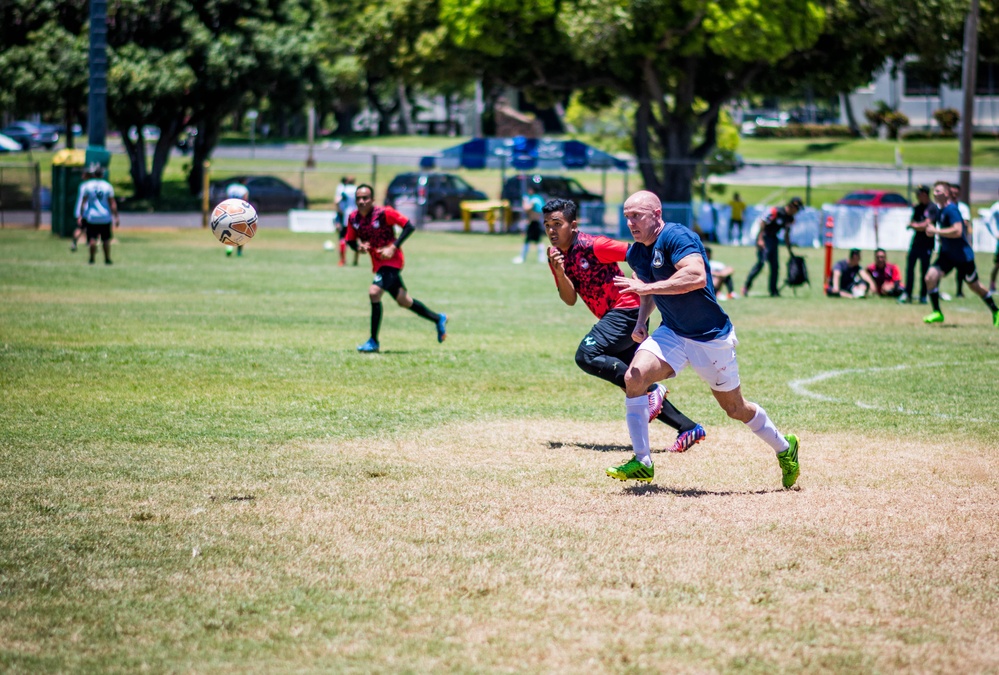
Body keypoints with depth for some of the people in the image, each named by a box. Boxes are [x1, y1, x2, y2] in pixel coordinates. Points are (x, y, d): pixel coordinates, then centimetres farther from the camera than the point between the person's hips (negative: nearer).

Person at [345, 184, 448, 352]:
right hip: (378, 263, 7)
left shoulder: (384, 213, -19)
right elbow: (350, 240, 8)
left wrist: (393, 247, -23)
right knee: (403, 301, 16)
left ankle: (373, 341, -14)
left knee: (374, 292, -23)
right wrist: (359, 247, -15)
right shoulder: (353, 218, -3)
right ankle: (438, 319, 38)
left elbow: (409, 226, -16)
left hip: (391, 260, -7)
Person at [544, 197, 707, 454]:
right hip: (613, 318, 9)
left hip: (627, 310, -9)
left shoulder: (592, 245, -15)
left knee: (586, 355, -23)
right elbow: (570, 299, 2)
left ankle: (650, 390, -16)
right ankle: (688, 428, 13)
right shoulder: (557, 255, 7)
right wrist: (560, 273, -16)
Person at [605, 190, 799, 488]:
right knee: (634, 378, -17)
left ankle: (785, 448, 33)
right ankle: (642, 463, -10)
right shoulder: (636, 253, 3)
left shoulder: (676, 236, -23)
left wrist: (647, 287, -37)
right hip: (671, 333, 6)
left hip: (711, 337, -6)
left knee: (735, 408, 7)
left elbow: (697, 276, -39)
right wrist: (641, 321, 6)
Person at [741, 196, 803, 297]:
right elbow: (763, 223, -17)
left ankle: (773, 290, 12)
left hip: (773, 239, 8)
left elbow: (786, 235, 17)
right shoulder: (776, 212, -17)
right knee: (761, 262, -18)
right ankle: (746, 286, -11)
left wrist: (789, 250, 17)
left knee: (775, 265, 5)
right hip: (764, 238, -8)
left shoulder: (790, 219, 7)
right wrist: (760, 239, -22)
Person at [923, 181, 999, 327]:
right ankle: (937, 313, -3)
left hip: (963, 255, -7)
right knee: (930, 277, -13)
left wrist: (936, 231, -28)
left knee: (974, 285, 9)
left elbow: (957, 231, -32)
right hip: (947, 254, 7)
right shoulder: (941, 210, 6)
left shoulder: (951, 209, -21)